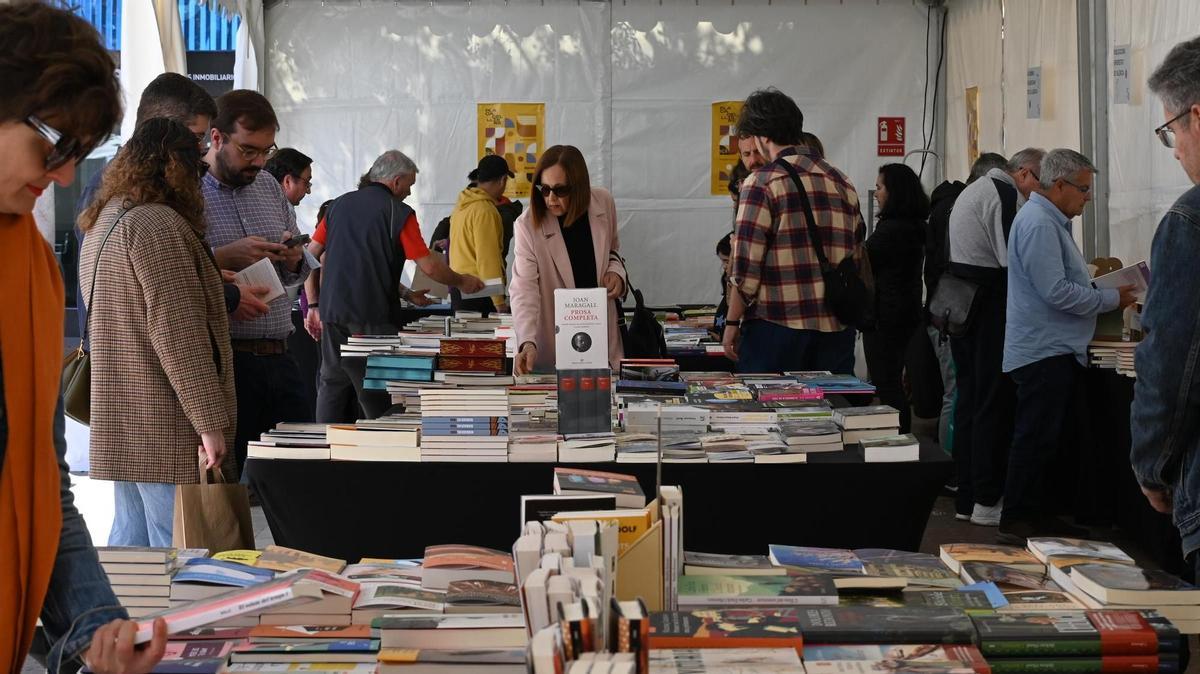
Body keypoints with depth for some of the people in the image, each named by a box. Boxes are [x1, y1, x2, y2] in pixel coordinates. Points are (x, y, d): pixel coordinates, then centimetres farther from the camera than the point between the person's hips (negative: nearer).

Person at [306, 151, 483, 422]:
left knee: (332, 387, 12)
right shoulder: (399, 212, -5)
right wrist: (461, 282, 11)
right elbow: (429, 266, -6)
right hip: (373, 316, -5)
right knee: (377, 396, 2)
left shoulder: (339, 204, 12)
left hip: (332, 311, 5)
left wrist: (313, 303, 14)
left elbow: (310, 254, 11)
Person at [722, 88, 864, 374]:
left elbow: (746, 266, -12)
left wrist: (732, 323, -4)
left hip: (777, 325, -6)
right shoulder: (843, 183, 13)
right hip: (837, 329, 6)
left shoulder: (762, 183, -7)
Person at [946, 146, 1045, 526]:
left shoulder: (973, 191, 21)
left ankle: (967, 497, 18)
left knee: (969, 398, 13)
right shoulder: (1007, 196, -13)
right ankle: (987, 501, -2)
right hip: (990, 306, -10)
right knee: (995, 402, -5)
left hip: (961, 304, 10)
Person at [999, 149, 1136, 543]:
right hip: (1043, 352, -11)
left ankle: (1034, 514, 19)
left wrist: (1107, 292, 12)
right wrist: (1111, 299, -13)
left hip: (1055, 351, 11)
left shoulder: (1049, 221, 17)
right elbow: (1057, 292, -23)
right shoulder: (1039, 224, -17)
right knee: (1036, 439, -7)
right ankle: (1017, 521, -2)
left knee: (1041, 440, 13)